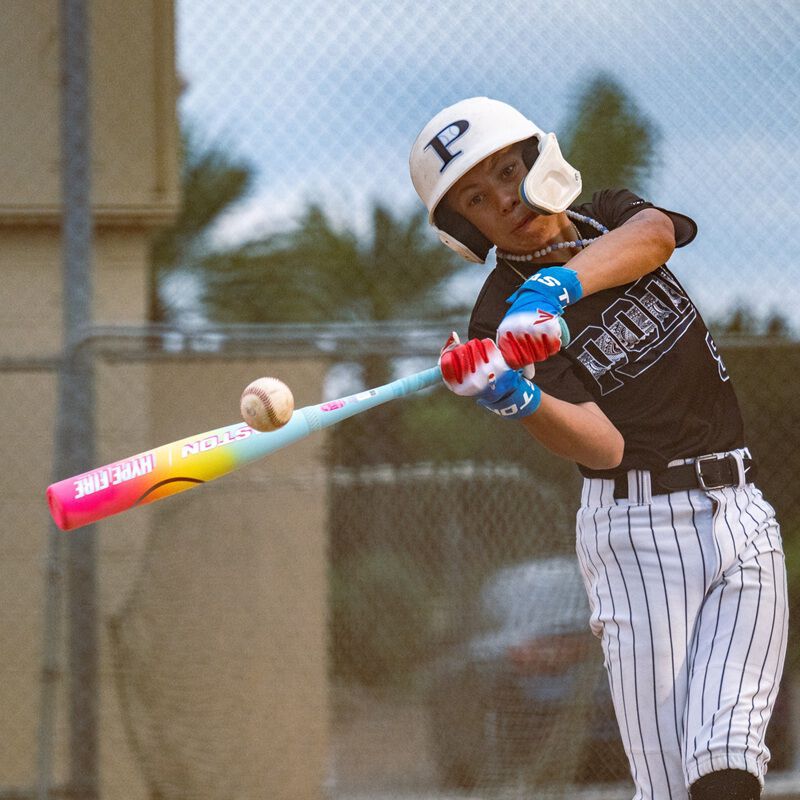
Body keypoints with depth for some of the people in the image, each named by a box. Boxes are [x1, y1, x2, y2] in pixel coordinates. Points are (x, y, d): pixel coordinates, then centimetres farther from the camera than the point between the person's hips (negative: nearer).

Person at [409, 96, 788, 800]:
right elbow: (603, 445, -18)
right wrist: (516, 401, -39)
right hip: (636, 528, -3)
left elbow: (655, 232, -19)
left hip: (742, 515, 3)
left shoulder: (612, 220, 8)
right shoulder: (502, 319, -6)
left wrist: (559, 284, -36)